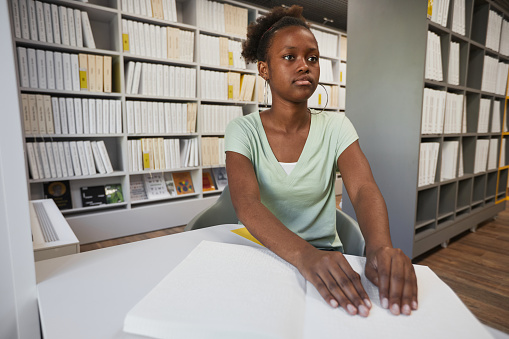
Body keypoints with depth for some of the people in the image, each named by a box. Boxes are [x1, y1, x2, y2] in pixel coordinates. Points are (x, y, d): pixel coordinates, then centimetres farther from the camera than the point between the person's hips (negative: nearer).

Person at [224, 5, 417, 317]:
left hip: (326, 253, 2)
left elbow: (364, 189, -15)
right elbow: (247, 204, -22)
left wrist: (381, 248, -35)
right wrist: (305, 255, -38)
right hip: (262, 254, -1)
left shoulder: (336, 127, -1)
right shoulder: (243, 131, -7)